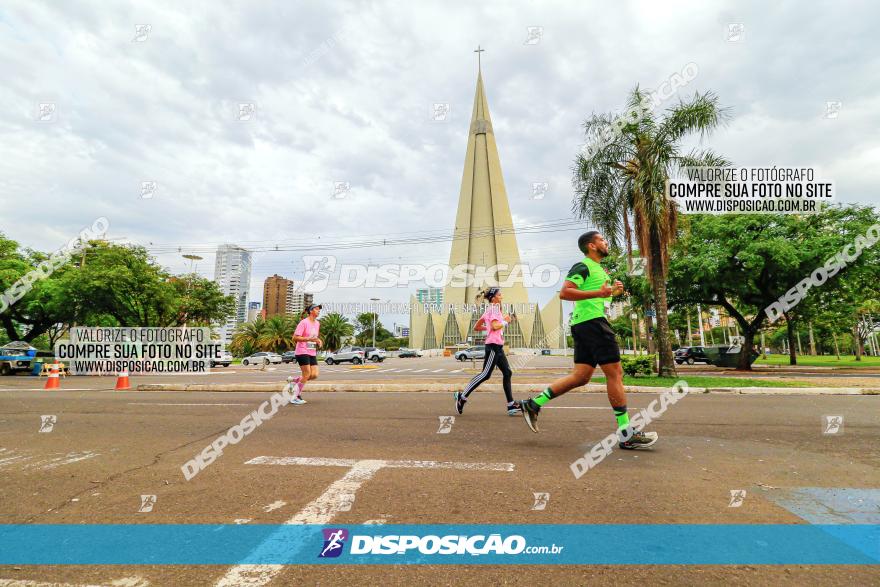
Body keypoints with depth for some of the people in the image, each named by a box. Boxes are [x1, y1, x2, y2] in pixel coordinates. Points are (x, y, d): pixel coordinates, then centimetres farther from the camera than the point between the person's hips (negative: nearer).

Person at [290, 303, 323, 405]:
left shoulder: (317, 323, 12)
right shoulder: (304, 322, -12)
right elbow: (295, 337, -17)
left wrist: (318, 341, 5)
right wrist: (309, 339, -26)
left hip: (312, 353, 8)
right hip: (302, 352, -8)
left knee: (314, 375, -1)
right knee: (307, 375, -6)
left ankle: (296, 381, 21)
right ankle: (295, 397, 8)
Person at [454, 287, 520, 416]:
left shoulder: (490, 310, 19)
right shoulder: (494, 308, -9)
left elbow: (476, 327, 19)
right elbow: (495, 326, -24)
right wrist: (505, 321, -9)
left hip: (497, 347, 10)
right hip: (493, 345, -10)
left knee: (507, 373, 7)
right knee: (486, 374, -9)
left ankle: (511, 405, 9)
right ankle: (462, 396, -3)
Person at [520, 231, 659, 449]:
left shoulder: (597, 268, 26)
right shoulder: (583, 266, -6)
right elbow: (564, 292, -18)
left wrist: (612, 291, 18)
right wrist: (597, 293, -24)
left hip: (583, 325, 10)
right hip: (592, 321, -10)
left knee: (580, 376, 7)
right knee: (615, 373, -7)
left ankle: (534, 404, 9)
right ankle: (626, 434, -1)